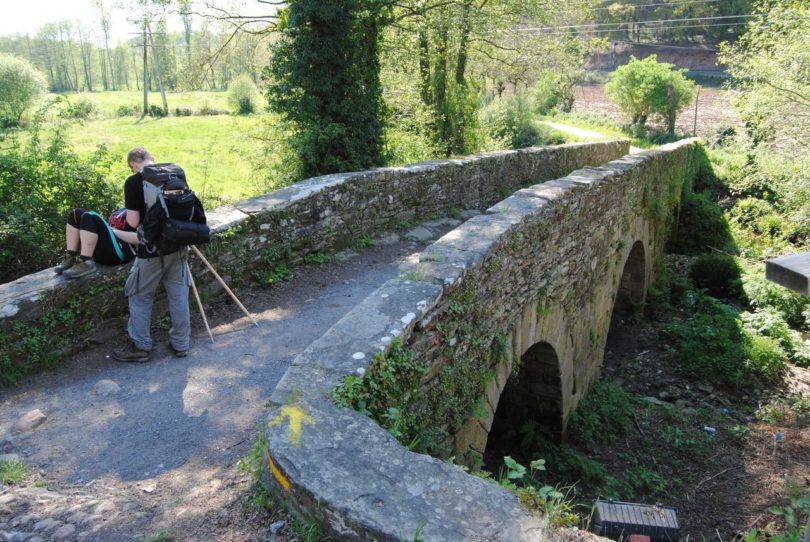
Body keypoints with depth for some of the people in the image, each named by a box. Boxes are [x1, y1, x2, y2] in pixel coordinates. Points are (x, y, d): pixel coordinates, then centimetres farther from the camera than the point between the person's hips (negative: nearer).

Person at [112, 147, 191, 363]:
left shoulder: (133, 182, -11)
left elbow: (133, 222, -12)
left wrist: (130, 215, 9)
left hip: (152, 250, -5)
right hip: (178, 246, 5)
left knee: (140, 297, 12)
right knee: (179, 295, 14)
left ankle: (141, 346, 21)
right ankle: (181, 343, 24)